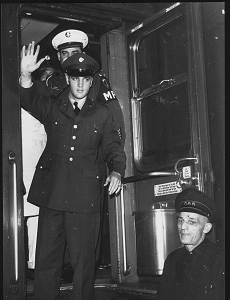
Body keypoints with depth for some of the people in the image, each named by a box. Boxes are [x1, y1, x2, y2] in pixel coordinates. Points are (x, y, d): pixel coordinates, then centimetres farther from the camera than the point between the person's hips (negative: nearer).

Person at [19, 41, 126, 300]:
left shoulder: (102, 115, 12)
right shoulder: (51, 108, 11)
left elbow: (113, 148, 13)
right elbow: (29, 100, -7)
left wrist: (116, 172, -7)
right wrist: (25, 75, -27)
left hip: (85, 198, 0)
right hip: (51, 194, 0)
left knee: (84, 263, 3)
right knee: (46, 261, 4)